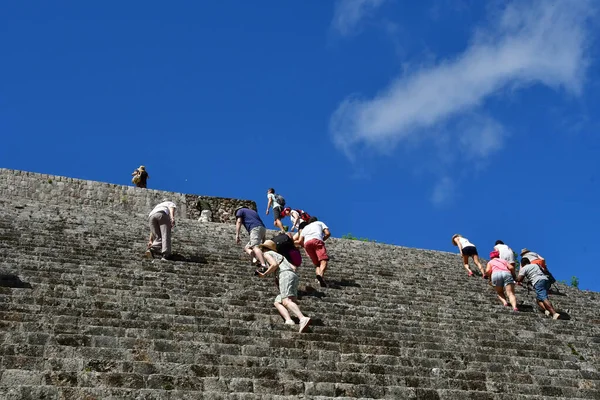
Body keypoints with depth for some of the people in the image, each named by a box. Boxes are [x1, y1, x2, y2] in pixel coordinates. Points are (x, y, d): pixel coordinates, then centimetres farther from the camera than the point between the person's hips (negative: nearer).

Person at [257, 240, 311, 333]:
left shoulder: (267, 253, 15)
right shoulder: (279, 255, 37)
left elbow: (275, 264, -5)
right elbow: (293, 267, 28)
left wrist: (264, 274, 2)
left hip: (285, 274, -8)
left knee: (286, 301, -26)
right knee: (277, 302, 3)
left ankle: (303, 318, -51)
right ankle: (288, 320, -25)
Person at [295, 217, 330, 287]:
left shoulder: (305, 228, 39)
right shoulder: (320, 223, 34)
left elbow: (300, 241, 23)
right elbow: (328, 233, 16)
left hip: (306, 242, 3)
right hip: (317, 240, -3)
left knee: (317, 263, 6)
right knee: (323, 260, -18)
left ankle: (318, 274, -26)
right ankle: (321, 274, -47)